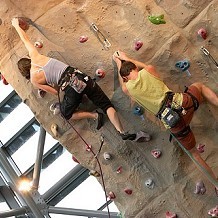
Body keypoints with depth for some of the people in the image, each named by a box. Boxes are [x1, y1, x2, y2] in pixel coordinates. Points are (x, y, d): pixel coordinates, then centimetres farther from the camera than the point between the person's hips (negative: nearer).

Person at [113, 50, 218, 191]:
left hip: (174, 123, -1)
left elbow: (122, 82, 35)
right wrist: (128, 59, 43)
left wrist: (119, 63, 47)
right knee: (199, 86, 34)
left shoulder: (128, 88, 7)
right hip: (182, 103, 1)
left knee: (194, 153, 20)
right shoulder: (148, 71, 7)